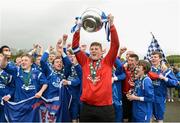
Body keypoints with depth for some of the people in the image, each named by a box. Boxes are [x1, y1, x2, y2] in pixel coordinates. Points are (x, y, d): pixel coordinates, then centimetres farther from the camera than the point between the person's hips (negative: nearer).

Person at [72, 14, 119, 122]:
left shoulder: (107, 62, 2)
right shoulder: (85, 62, 6)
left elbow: (115, 45, -7)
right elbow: (75, 47, 1)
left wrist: (111, 25, -12)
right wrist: (78, 28, -6)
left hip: (105, 107, -1)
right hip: (87, 106, 2)